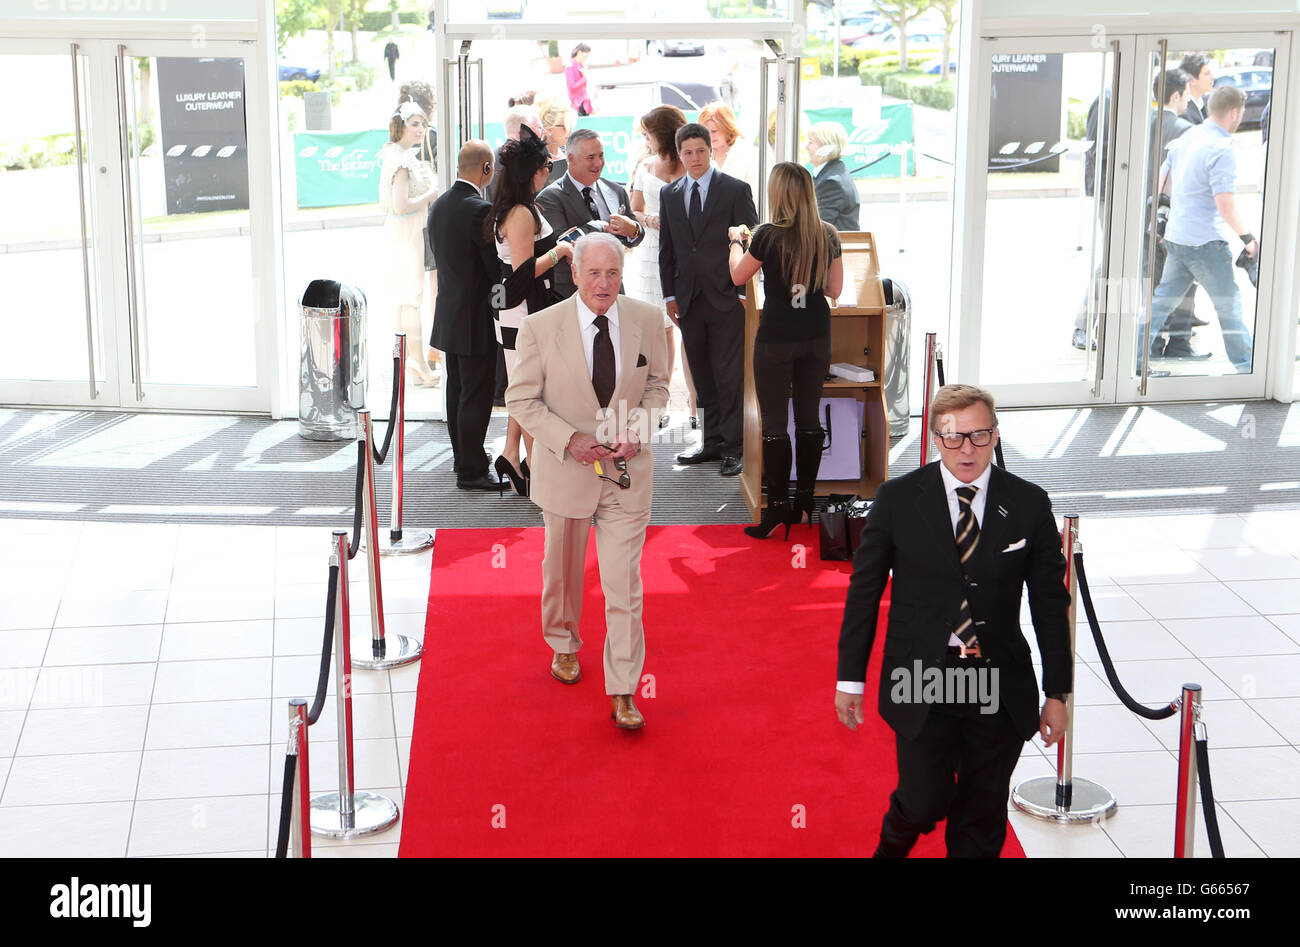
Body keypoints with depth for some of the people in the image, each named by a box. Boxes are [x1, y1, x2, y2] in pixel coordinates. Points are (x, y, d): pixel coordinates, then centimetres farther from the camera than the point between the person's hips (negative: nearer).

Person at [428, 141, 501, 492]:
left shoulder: (439, 206, 6)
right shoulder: (480, 211, -21)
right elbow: (497, 268, -17)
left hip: (448, 314, 9)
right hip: (476, 319, -9)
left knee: (457, 390, 19)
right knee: (476, 395, -2)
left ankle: (462, 458, 32)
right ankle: (471, 471, 3)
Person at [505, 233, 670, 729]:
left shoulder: (646, 320, -5)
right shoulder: (540, 327, -12)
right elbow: (521, 398, -5)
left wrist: (636, 431, -10)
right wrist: (569, 439, -18)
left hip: (627, 468, 0)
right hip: (566, 468, 0)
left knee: (624, 584, -3)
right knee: (562, 571, 19)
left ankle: (623, 693, 5)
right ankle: (563, 646, 47)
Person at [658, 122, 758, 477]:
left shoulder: (735, 190, -1)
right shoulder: (669, 194, 12)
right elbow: (666, 250, 14)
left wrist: (744, 293, -6)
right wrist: (670, 295, 7)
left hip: (727, 300, -4)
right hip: (689, 301, 4)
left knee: (730, 377, -4)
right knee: (703, 378, 10)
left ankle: (733, 448, 1)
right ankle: (713, 442, 18)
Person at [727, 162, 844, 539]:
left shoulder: (769, 235, -14)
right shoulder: (828, 235, -2)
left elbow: (738, 276, 2)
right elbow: (834, 288, 7)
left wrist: (736, 241, 19)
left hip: (776, 338, -4)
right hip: (816, 336, 4)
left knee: (774, 423, 2)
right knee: (809, 418, 13)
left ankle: (777, 508, 2)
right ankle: (805, 501, 19)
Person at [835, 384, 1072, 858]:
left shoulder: (1029, 504, -1)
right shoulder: (897, 498, -5)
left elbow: (1050, 602, 4)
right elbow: (864, 590, 1)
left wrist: (1057, 693, 4)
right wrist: (850, 677, 1)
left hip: (1000, 692, 2)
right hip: (921, 682, -2)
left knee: (983, 819, 10)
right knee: (924, 804, -3)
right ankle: (892, 846, 31)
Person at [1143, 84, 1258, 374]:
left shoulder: (1188, 137, 9)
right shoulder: (1221, 149, -17)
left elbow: (1162, 182, 18)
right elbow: (1224, 203, -22)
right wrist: (1247, 237, -12)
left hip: (1175, 235, 8)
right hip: (1205, 240, -8)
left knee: (1163, 298, 12)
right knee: (1229, 303, 4)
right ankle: (1246, 366, 13)